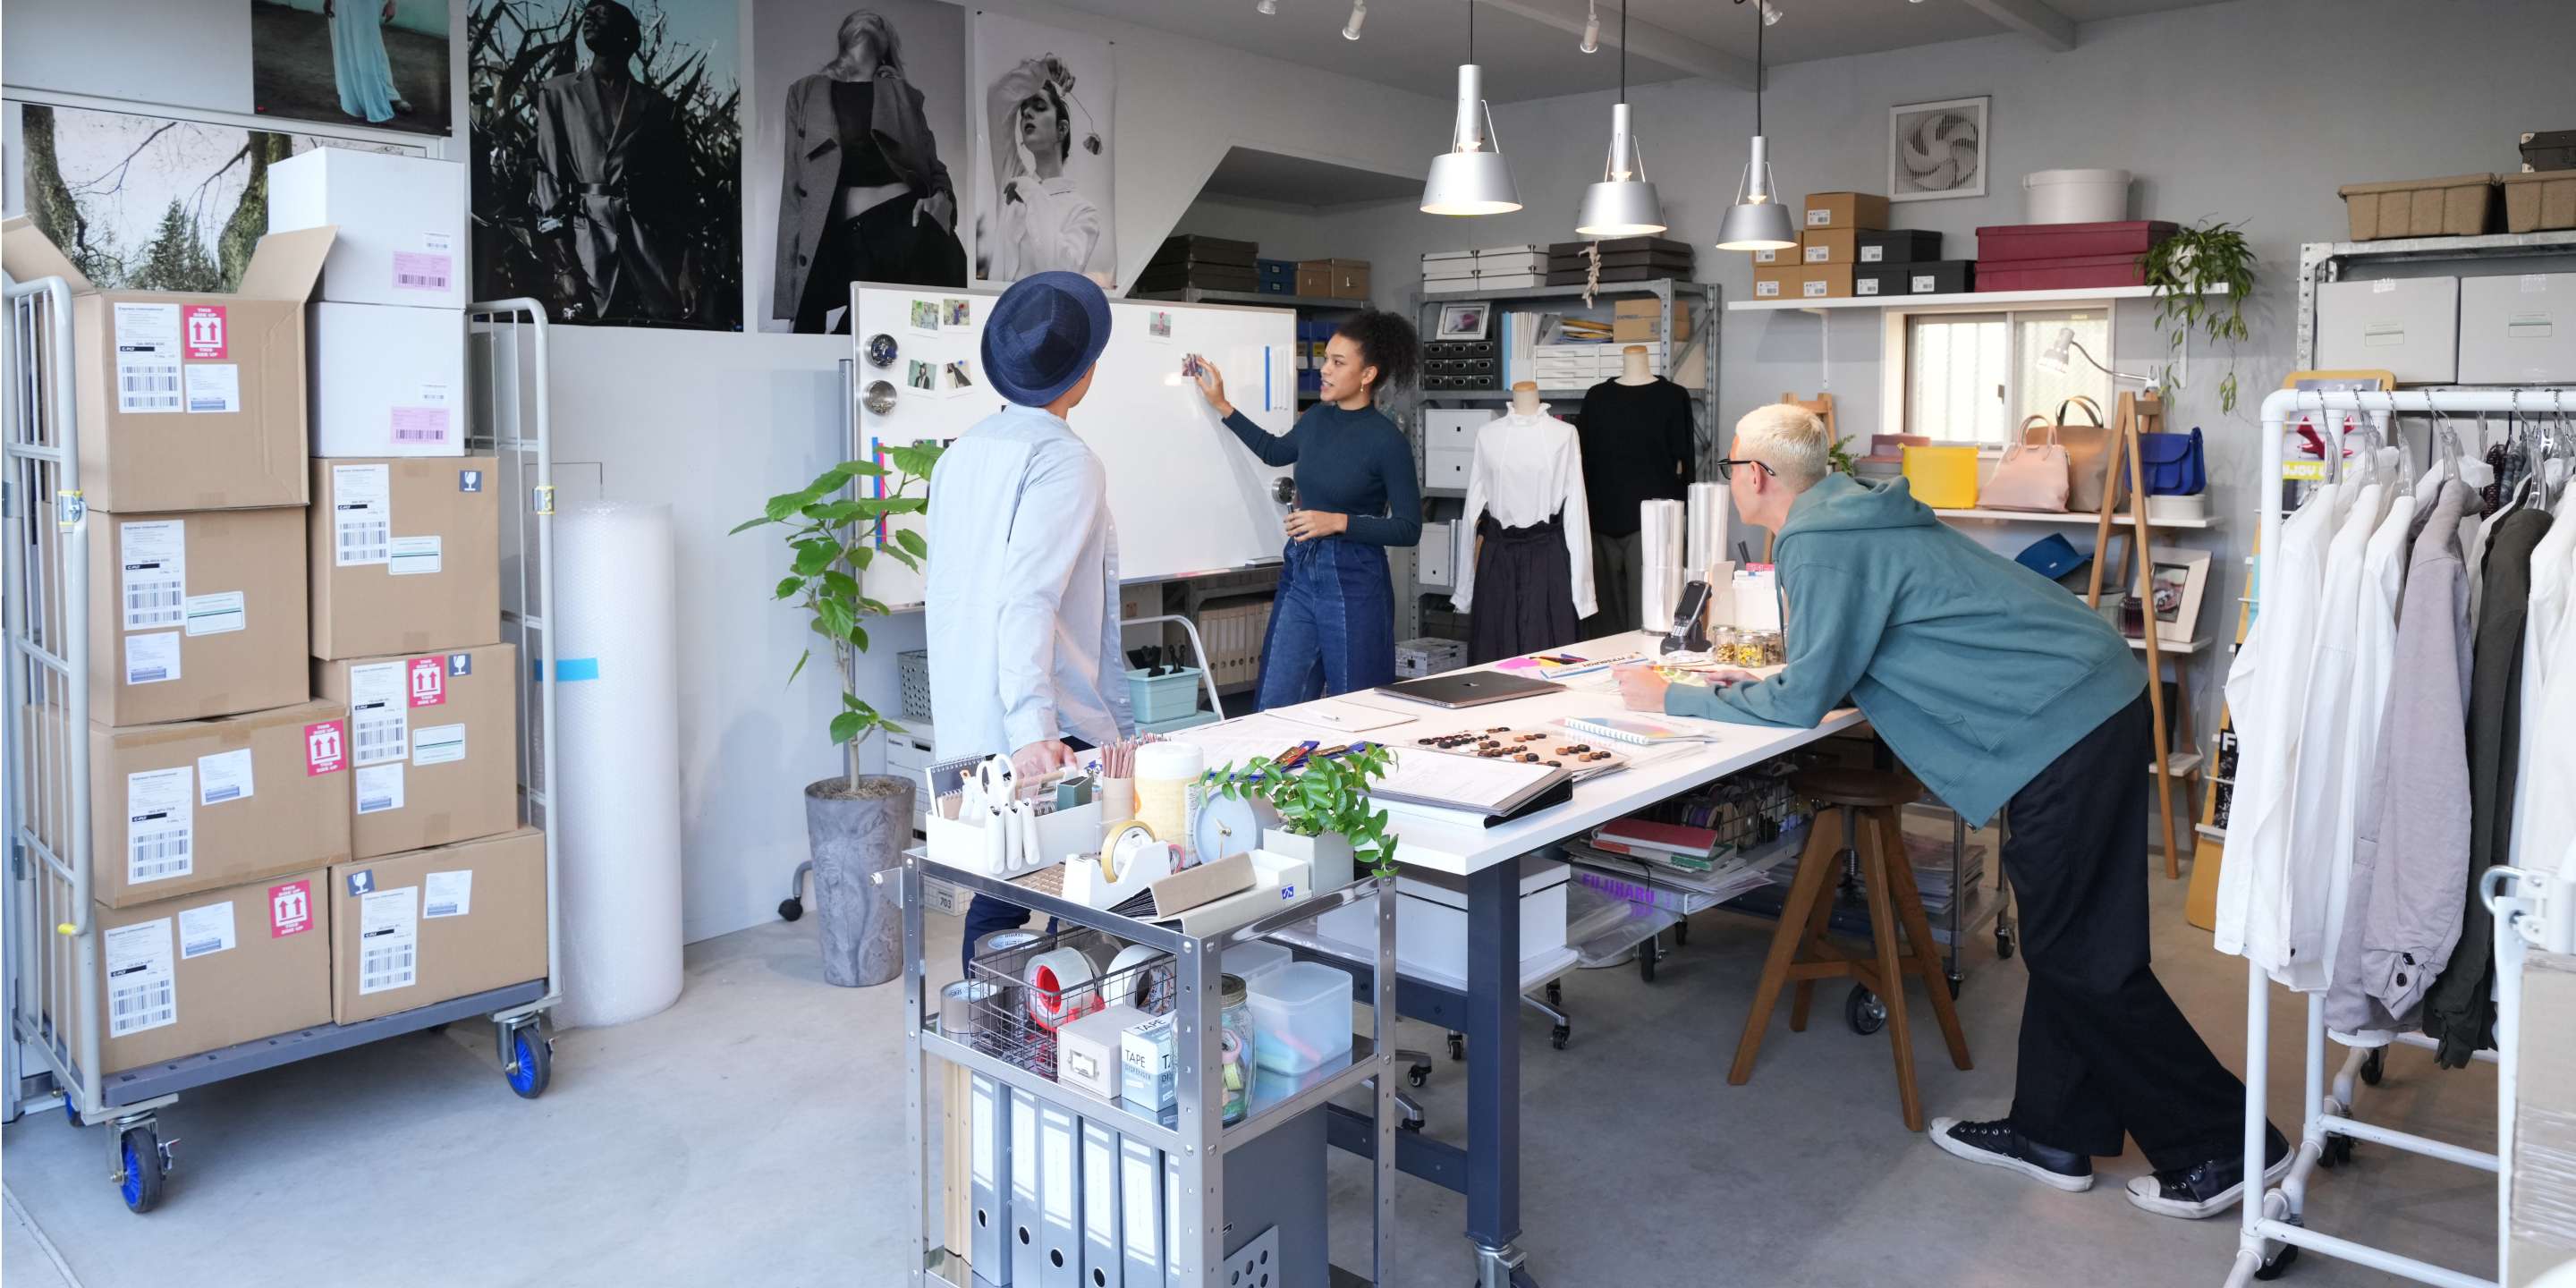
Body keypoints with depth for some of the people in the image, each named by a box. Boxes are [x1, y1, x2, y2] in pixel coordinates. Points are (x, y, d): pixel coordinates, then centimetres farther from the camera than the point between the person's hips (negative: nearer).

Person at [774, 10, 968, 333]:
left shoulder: (904, 93, 20)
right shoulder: (806, 93, 18)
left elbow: (934, 165, 21)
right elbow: (794, 186, 13)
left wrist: (940, 199, -5)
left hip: (911, 229, 0)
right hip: (849, 242, 0)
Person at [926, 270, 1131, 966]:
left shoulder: (965, 450, 12)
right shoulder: (1065, 461, -13)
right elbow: (1028, 598, -25)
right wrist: (1033, 726, -33)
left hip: (969, 724, 8)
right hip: (1053, 737, -8)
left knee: (999, 896, 14)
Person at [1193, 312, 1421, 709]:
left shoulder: (1386, 440, -13)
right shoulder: (1317, 418, 6)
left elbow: (1408, 528, -11)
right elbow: (1275, 451, 27)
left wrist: (1337, 522, -19)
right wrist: (1221, 406, 25)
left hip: (1352, 580, -6)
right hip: (1299, 572, 6)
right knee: (1275, 707, 6)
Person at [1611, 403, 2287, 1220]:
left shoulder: (1823, 548, -16)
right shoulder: (1845, 517, 15)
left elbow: (1803, 702, -14)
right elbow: (1849, 667, 23)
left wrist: (1674, 700, -5)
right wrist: (1760, 685, 14)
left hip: (2064, 726, -10)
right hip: (2090, 702, 10)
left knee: (2081, 955, 0)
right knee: (2060, 940, 15)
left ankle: (2220, 1145, 12)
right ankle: (2053, 1134, 26)